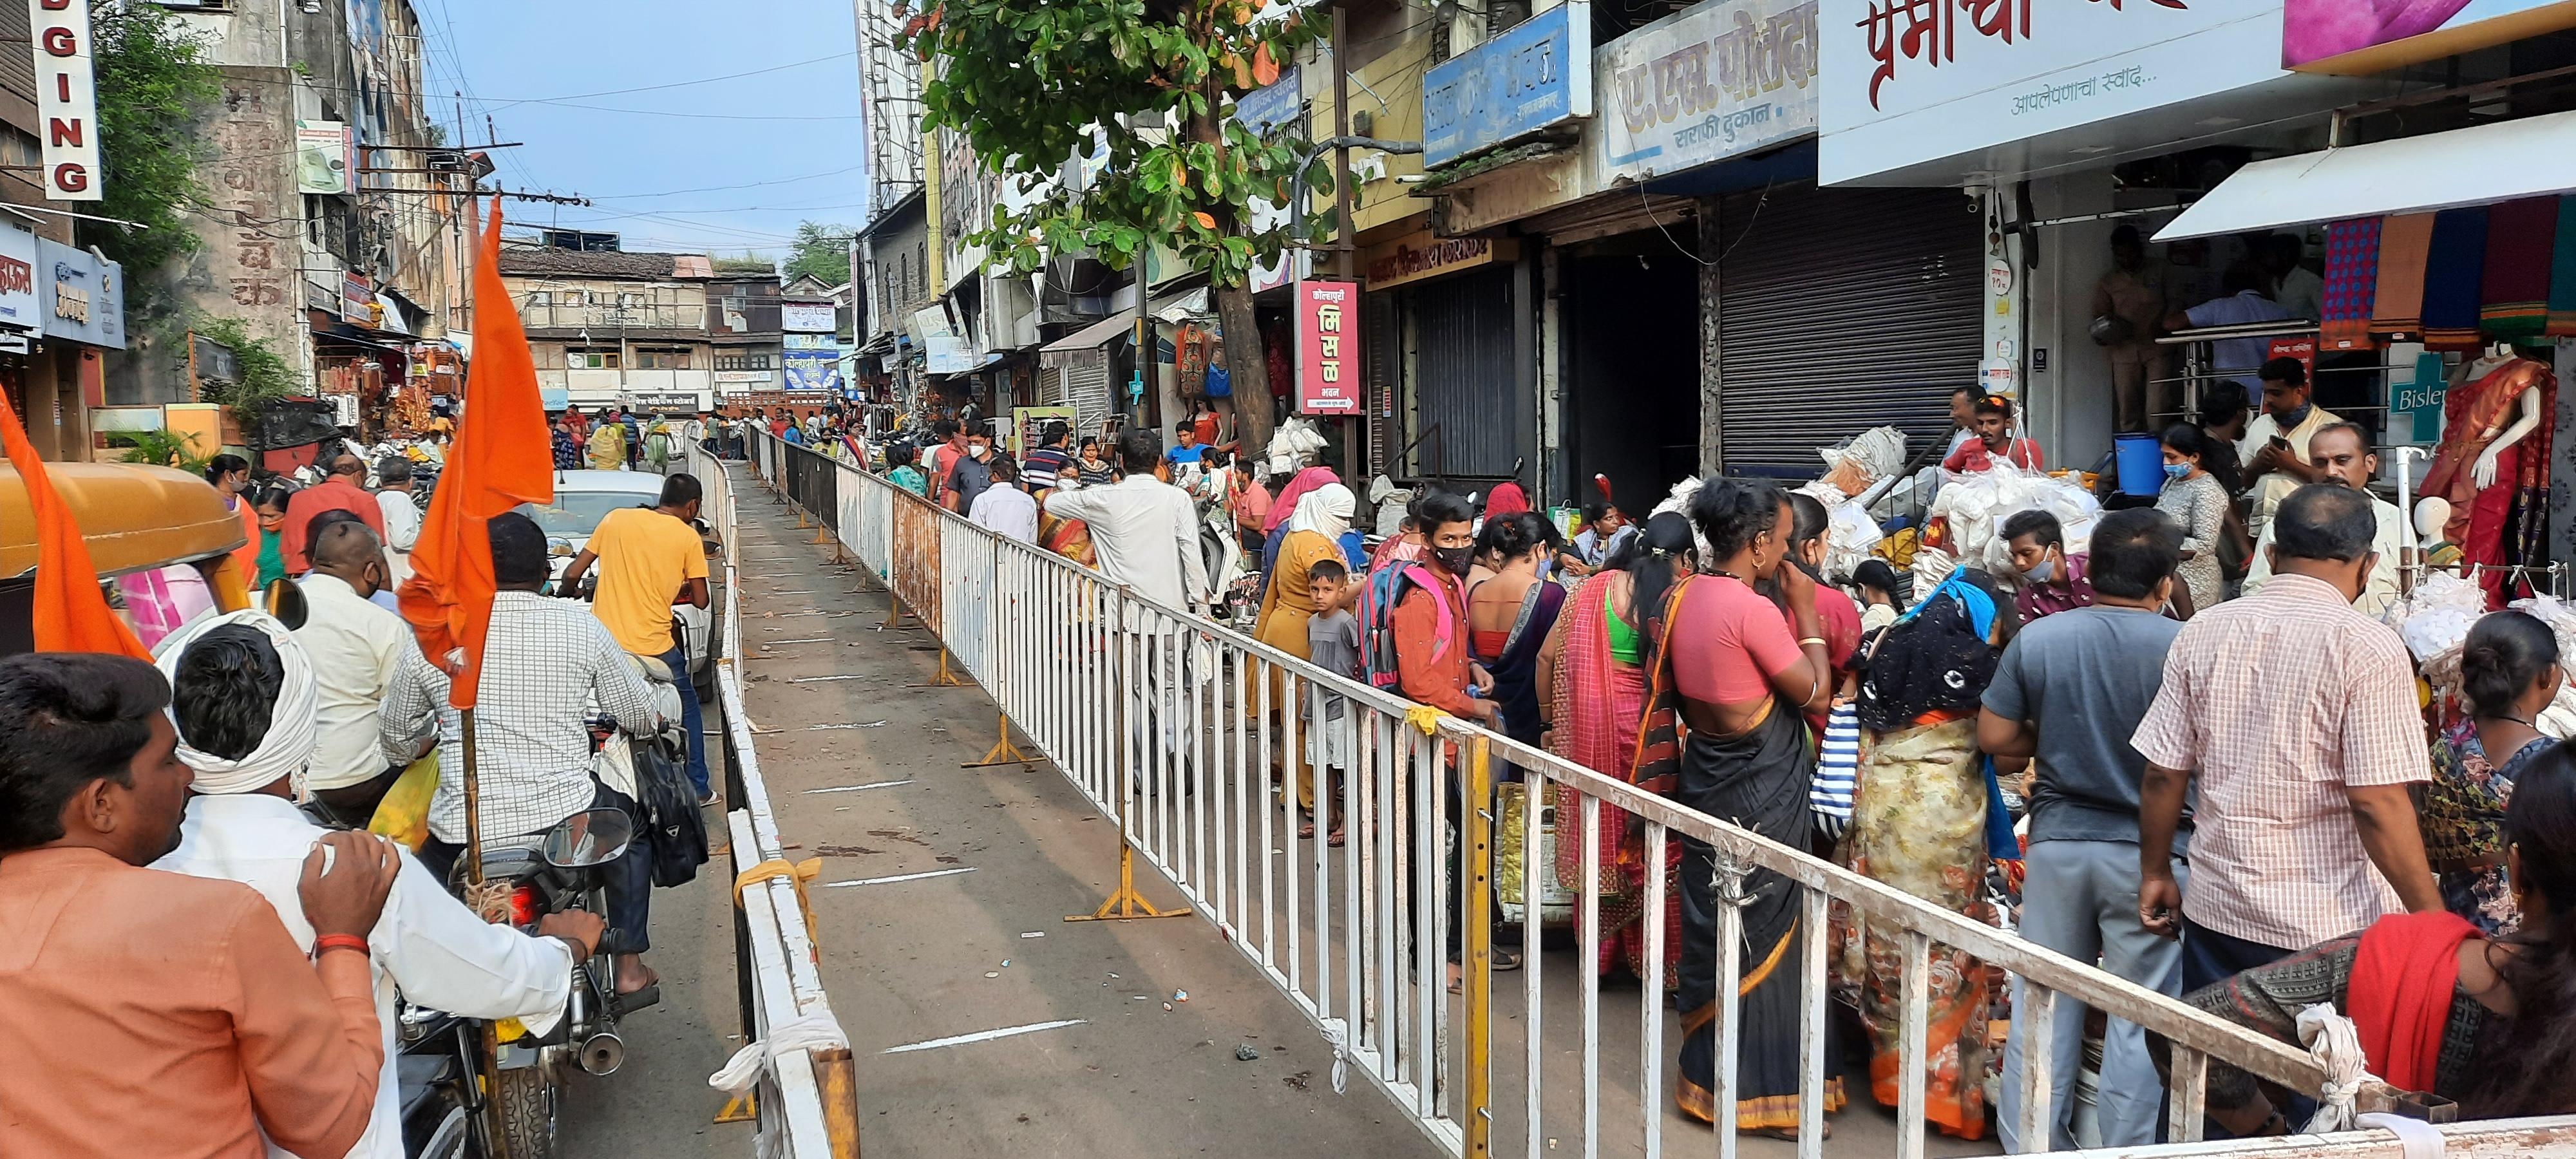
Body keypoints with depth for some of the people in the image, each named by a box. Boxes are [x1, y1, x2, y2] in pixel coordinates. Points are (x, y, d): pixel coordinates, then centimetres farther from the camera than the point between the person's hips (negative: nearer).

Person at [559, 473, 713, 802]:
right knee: (685, 713, 17)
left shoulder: (616, 519, 5)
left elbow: (572, 574, 7)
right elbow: (700, 600, 2)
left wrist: (567, 594, 28)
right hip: (654, 648, -2)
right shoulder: (688, 537, -2)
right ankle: (697, 789, 21)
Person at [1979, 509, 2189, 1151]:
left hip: (2058, 840, 3)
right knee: (2138, 1017, 8)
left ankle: (2029, 1147, 22)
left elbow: (1995, 737, 0)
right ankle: (2125, 1148, 15)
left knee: (2044, 1004, 13)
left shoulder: (2036, 638, -5)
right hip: (2151, 851, -2)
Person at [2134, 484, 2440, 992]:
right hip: (2331, 926, -4)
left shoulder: (2202, 632, 1)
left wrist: (2155, 873, 15)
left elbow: (2163, 774, 3)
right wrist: (2433, 918, -9)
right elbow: (2377, 803, -17)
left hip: (2217, 910, 4)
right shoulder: (2370, 649, -12)